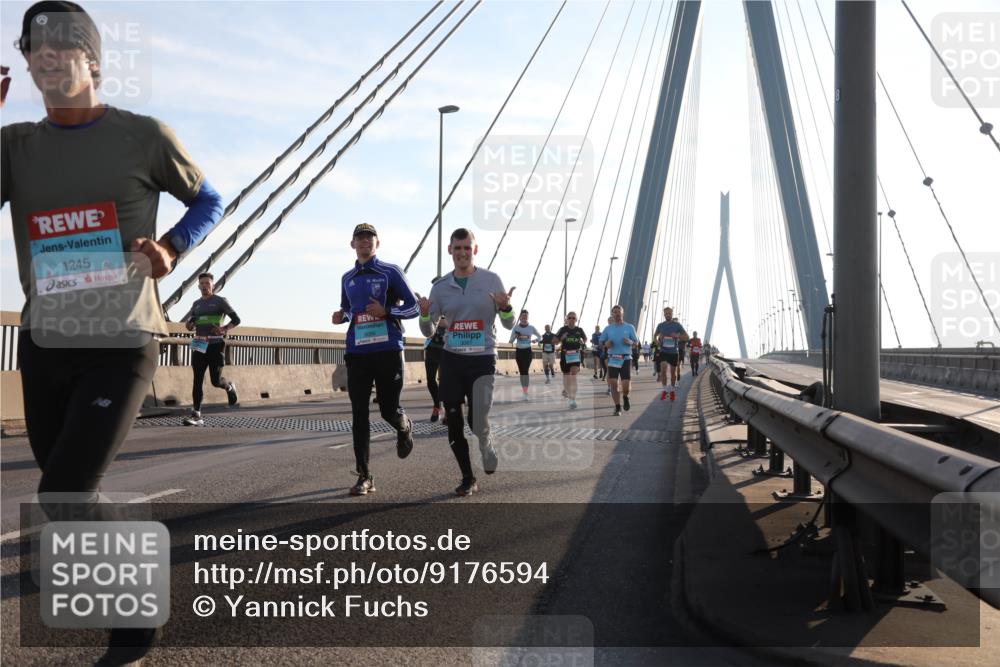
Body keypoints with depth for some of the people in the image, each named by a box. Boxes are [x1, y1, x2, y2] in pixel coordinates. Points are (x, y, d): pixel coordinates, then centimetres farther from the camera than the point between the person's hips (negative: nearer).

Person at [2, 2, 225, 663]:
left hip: (120, 347, -5)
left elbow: (209, 200, 9)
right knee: (72, 497, 14)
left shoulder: (144, 136, -4)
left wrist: (172, 247, -10)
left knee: (63, 499, -13)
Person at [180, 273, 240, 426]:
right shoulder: (196, 303, 16)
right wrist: (189, 325, 2)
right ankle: (196, 415, -8)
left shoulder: (220, 301, 0)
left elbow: (236, 319, -3)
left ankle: (229, 387, 30)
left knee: (215, 380, -6)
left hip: (216, 344, -4)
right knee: (197, 379, -6)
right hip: (199, 345, 4)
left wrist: (224, 329, -21)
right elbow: (191, 322, 27)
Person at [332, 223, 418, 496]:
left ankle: (404, 428, 39)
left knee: (389, 409, 0)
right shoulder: (347, 278, 15)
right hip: (357, 353, 4)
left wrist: (386, 312, -15)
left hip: (388, 350, -3)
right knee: (359, 415, -1)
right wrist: (342, 316, 3)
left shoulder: (390, 272, 1)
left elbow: (413, 307, 0)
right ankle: (364, 476, 3)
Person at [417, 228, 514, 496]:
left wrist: (505, 307, -18)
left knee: (478, 423, -11)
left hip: (483, 359, -2)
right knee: (454, 424, 3)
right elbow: (427, 331, 9)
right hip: (452, 360, 3)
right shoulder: (440, 287, 6)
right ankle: (467, 478, 19)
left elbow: (509, 325, 3)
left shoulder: (491, 280, 0)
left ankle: (488, 446, 25)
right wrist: (424, 312, -12)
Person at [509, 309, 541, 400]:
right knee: (521, 371, 4)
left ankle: (525, 392, -16)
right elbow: (511, 340, 3)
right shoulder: (516, 328, 1)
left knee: (525, 371, -12)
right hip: (519, 351, 2)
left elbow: (540, 337, 11)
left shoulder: (531, 328, 0)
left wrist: (534, 340, -10)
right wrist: (515, 335, -18)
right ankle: (524, 388, 17)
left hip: (528, 351, -2)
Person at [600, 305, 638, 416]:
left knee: (626, 385, -8)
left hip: (626, 358, -1)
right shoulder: (608, 328, 9)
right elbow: (601, 341, 13)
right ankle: (617, 407, 6)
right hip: (612, 358, 1)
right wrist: (606, 344, -9)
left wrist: (630, 342, -14)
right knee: (613, 383, -6)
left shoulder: (629, 327, 6)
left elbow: (636, 342, 8)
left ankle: (625, 396, 27)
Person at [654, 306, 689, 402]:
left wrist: (677, 336, -20)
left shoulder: (677, 325, -3)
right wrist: (657, 341, -3)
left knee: (673, 372, 9)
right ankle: (665, 389, -4)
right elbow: (655, 335, 19)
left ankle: (672, 390, 29)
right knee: (663, 369, -19)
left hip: (674, 352, 0)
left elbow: (686, 337, -1)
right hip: (663, 351, 0)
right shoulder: (660, 325, 3)